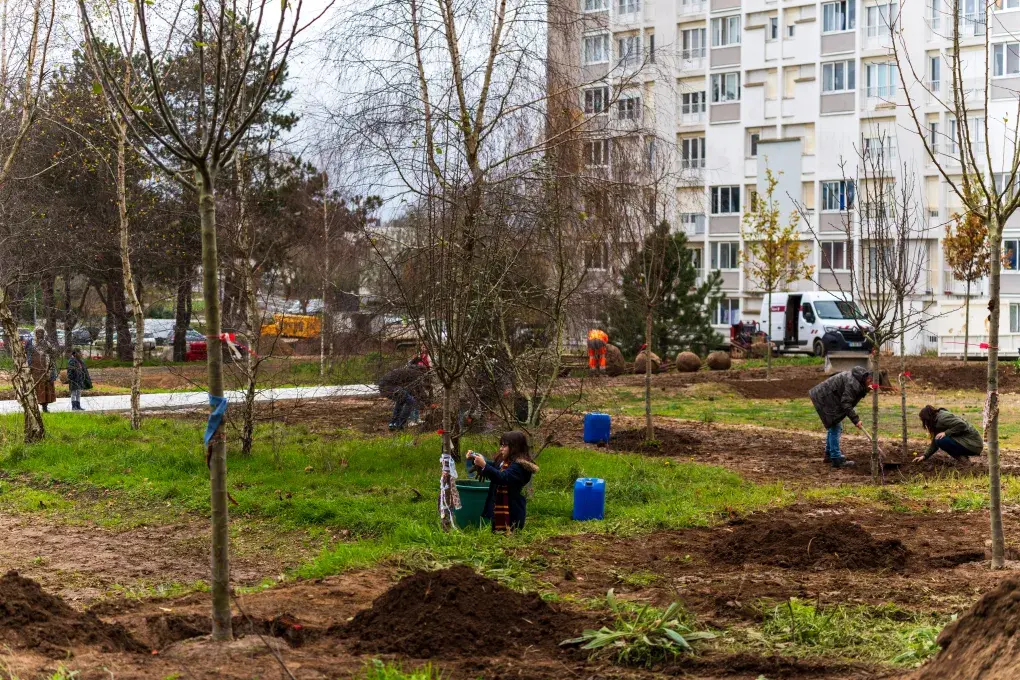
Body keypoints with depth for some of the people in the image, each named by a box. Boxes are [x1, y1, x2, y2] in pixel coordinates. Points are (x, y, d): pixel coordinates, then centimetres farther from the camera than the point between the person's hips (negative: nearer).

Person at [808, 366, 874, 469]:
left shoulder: (858, 380, 4)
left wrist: (866, 389, 1)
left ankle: (829, 455, 33)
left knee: (834, 427, 20)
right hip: (826, 399, -11)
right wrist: (855, 420, -25)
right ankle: (836, 460, -5)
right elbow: (846, 404, -27)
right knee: (835, 427, -8)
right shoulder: (853, 383, -27)